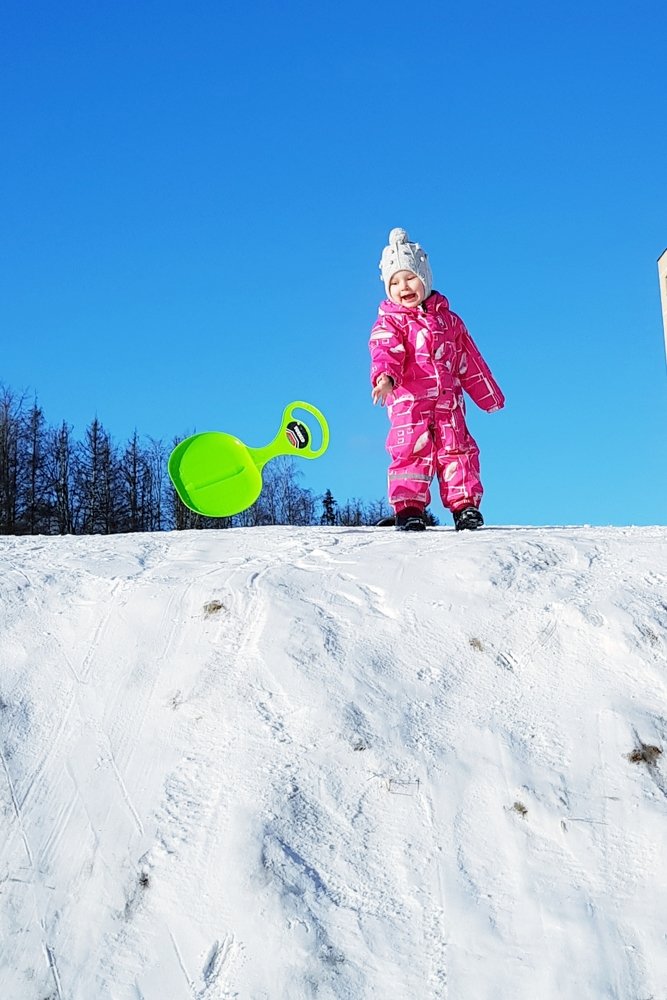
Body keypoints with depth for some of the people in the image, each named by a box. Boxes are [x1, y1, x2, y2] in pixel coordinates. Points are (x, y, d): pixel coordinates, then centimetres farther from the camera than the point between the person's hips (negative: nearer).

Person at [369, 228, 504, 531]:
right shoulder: (389, 323, 4)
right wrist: (385, 376, -38)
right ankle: (408, 508, -4)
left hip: (448, 401, 3)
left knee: (457, 450, 0)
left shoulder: (449, 320, 17)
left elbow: (469, 361, 23)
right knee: (412, 451, -9)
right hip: (407, 402, -3)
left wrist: (490, 395, 26)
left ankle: (465, 505, 5)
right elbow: (385, 352, -16)